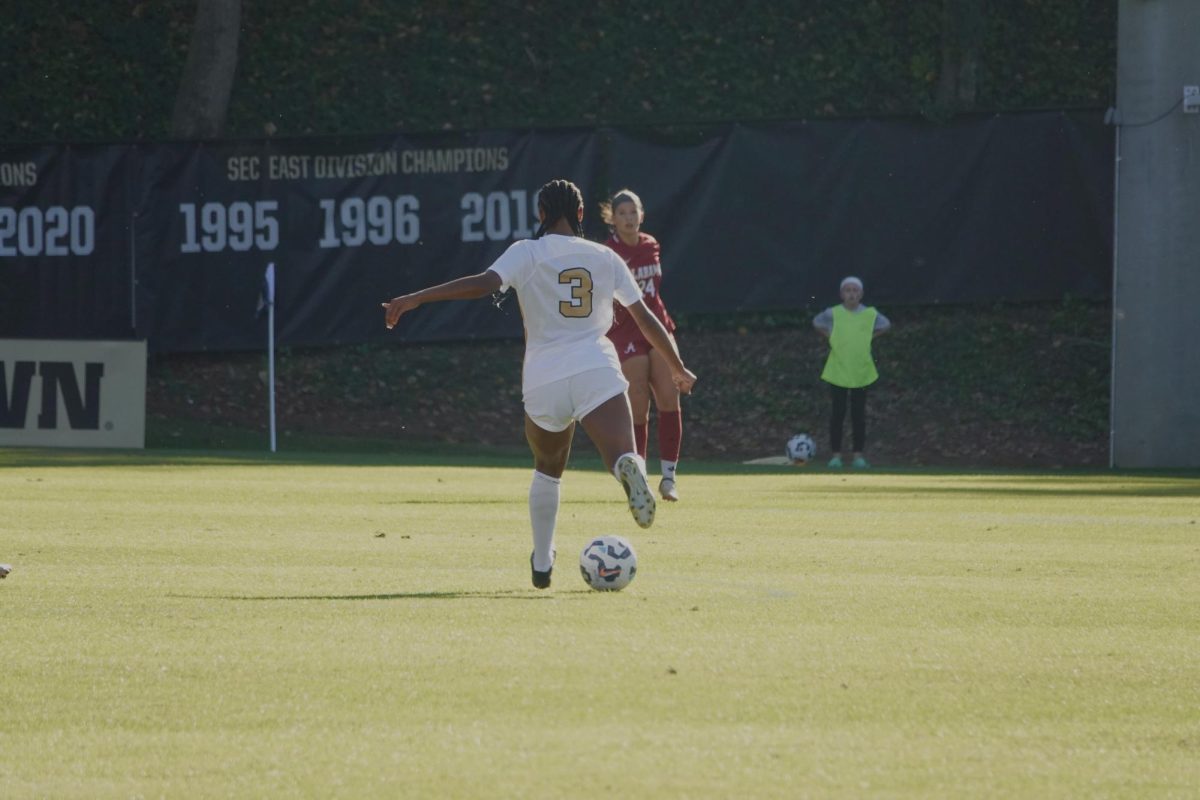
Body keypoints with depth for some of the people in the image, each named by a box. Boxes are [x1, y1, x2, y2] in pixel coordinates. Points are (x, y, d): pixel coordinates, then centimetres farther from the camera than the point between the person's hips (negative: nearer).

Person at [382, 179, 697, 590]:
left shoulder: (527, 253, 5)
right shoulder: (605, 258, 14)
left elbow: (484, 283, -13)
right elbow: (646, 319, 20)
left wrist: (414, 299, -12)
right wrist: (678, 369, 33)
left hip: (544, 380, 1)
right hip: (596, 373, -1)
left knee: (547, 470, 25)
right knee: (624, 459, -18)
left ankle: (542, 564, 29)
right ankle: (629, 469, -56)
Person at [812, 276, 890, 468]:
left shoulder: (870, 314, 1)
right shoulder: (833, 314, -2)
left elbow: (886, 325, 18)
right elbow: (817, 323, 15)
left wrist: (870, 336, 5)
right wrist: (830, 337, 3)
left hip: (861, 372, 1)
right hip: (838, 371, -1)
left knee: (859, 415, 3)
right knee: (838, 413, -1)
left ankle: (858, 455, 9)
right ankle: (836, 454, 5)